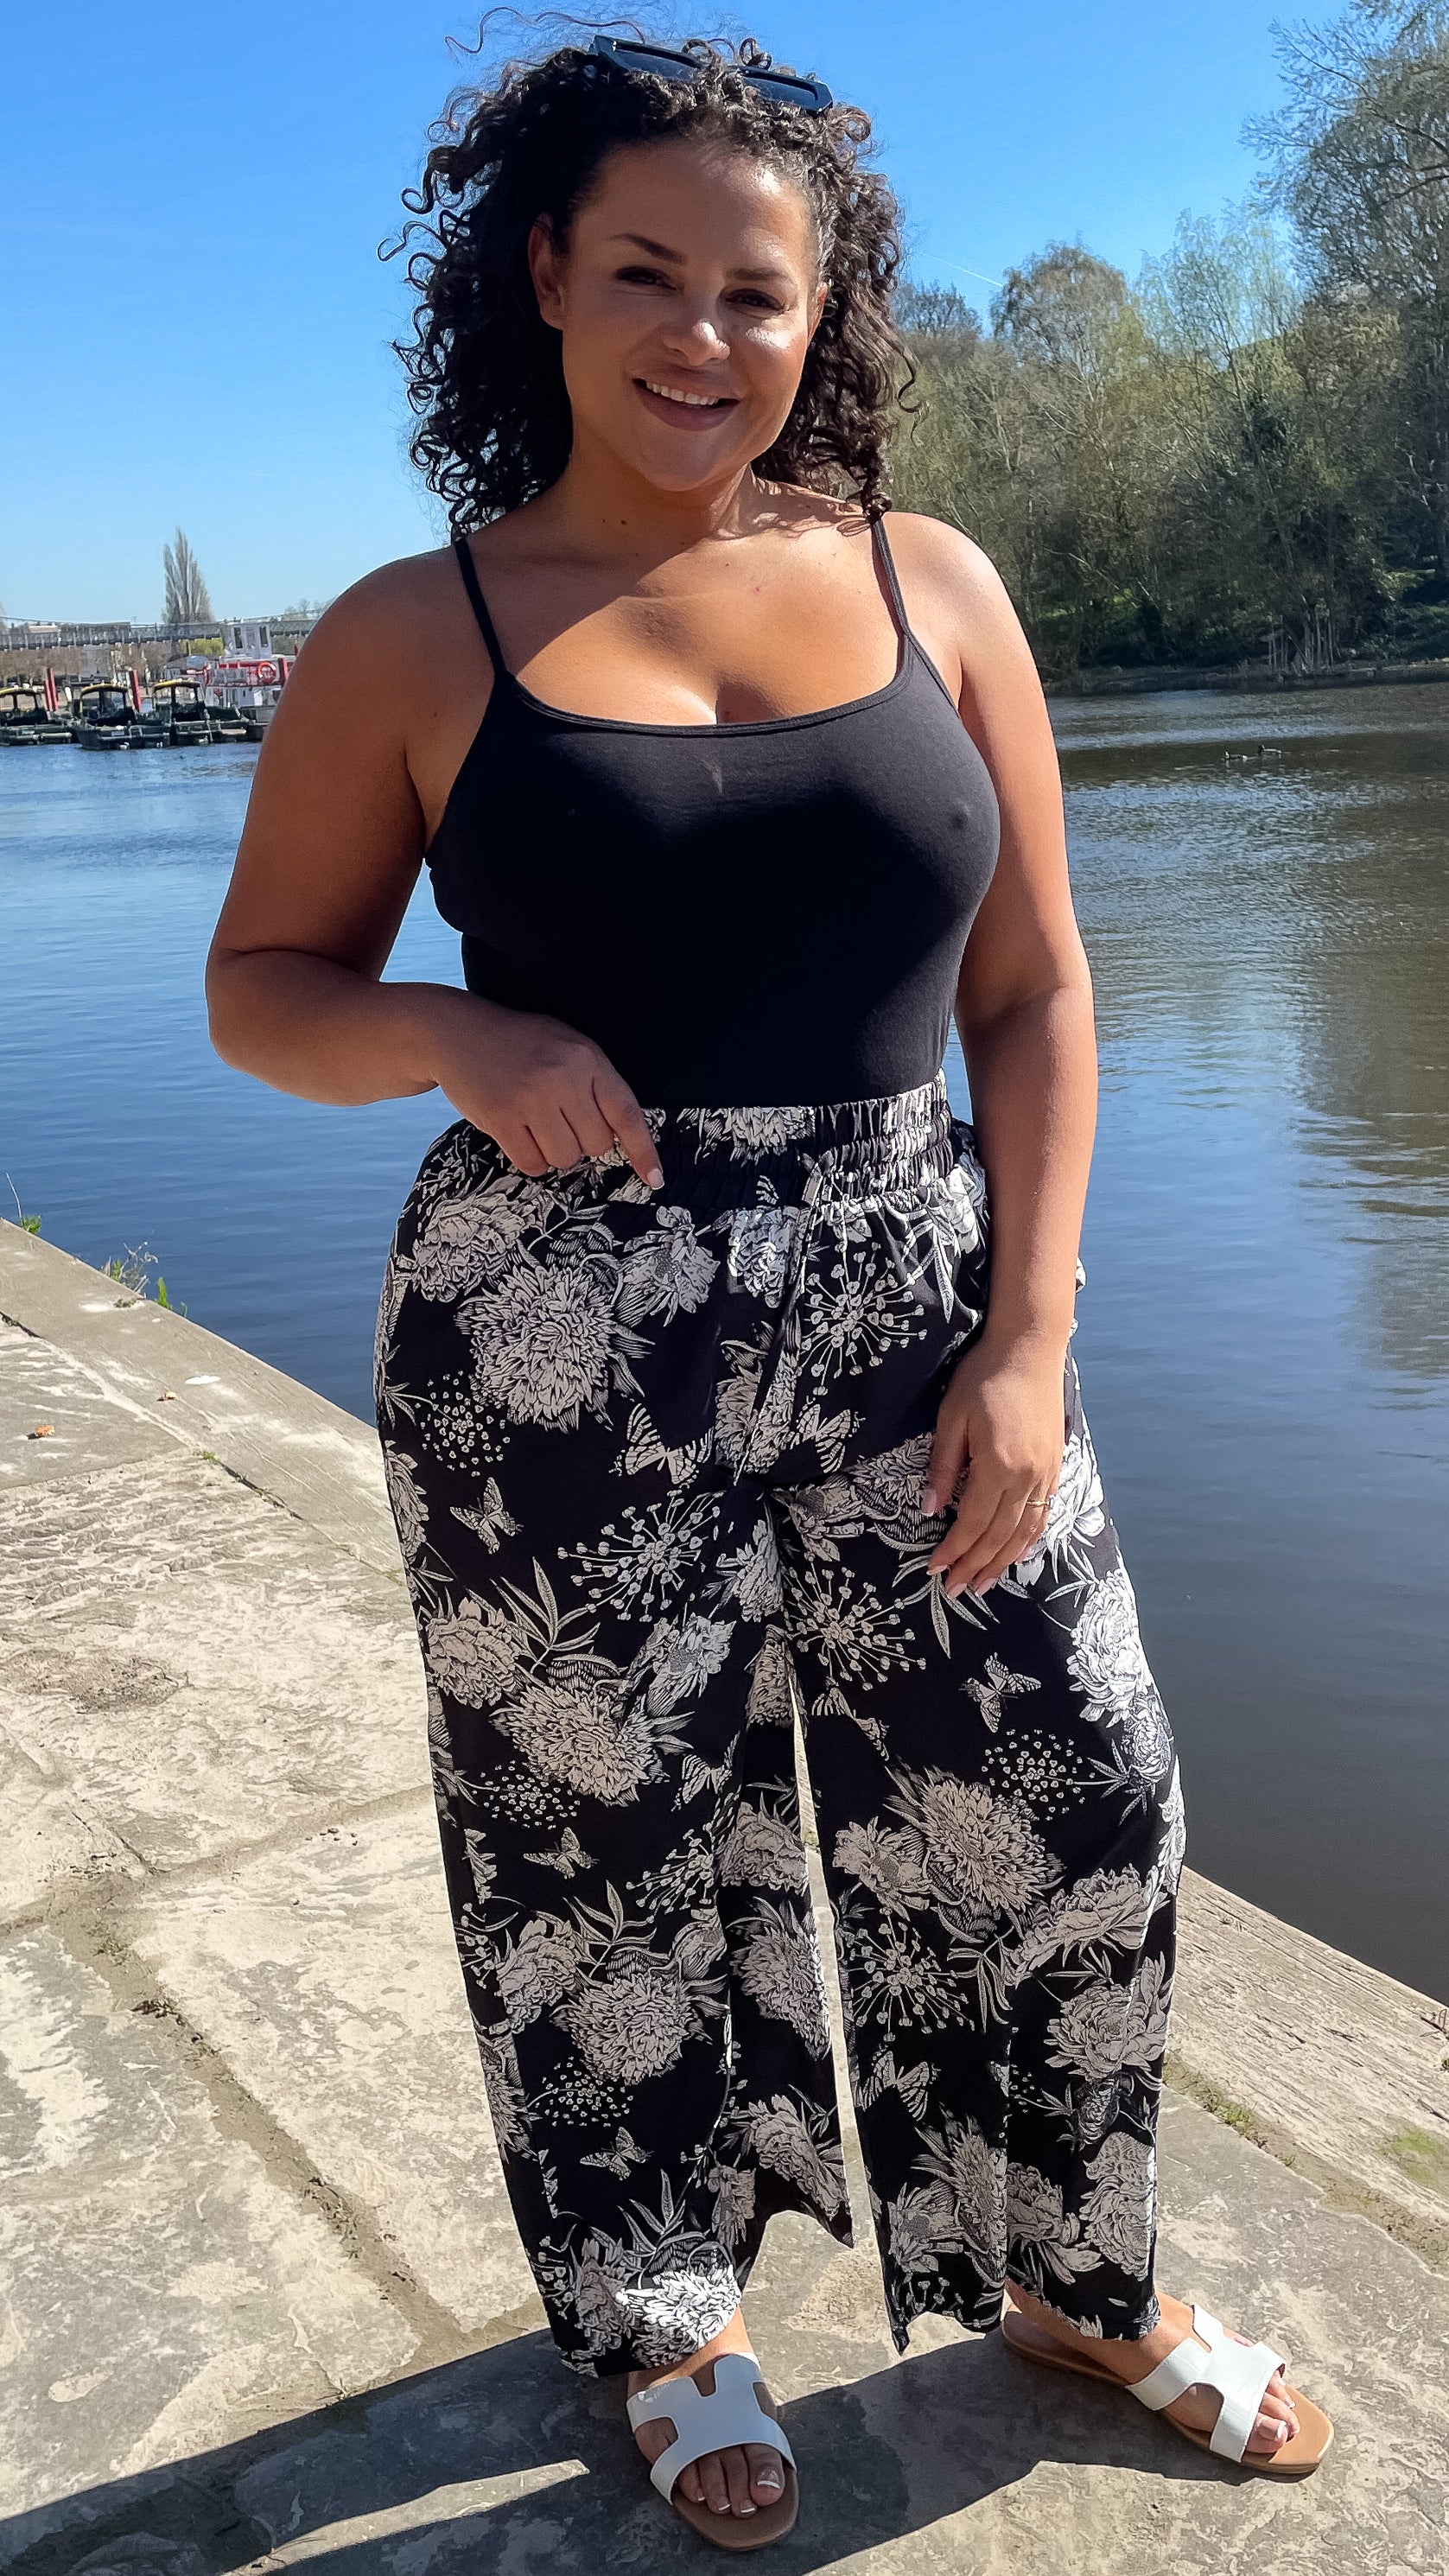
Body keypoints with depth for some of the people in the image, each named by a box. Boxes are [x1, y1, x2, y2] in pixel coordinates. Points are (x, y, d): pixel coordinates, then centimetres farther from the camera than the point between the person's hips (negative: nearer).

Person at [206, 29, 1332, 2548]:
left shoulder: (933, 588, 4)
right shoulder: (415, 638, -2)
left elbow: (1032, 992, 4)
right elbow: (262, 987, 4)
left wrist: (1028, 1342, -4)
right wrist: (468, 1041, -17)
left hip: (921, 1318, 3)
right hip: (565, 1360, -2)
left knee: (1070, 1815, 12)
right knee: (610, 1862, 12)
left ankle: (1068, 2281, 42)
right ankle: (663, 2316, 42)